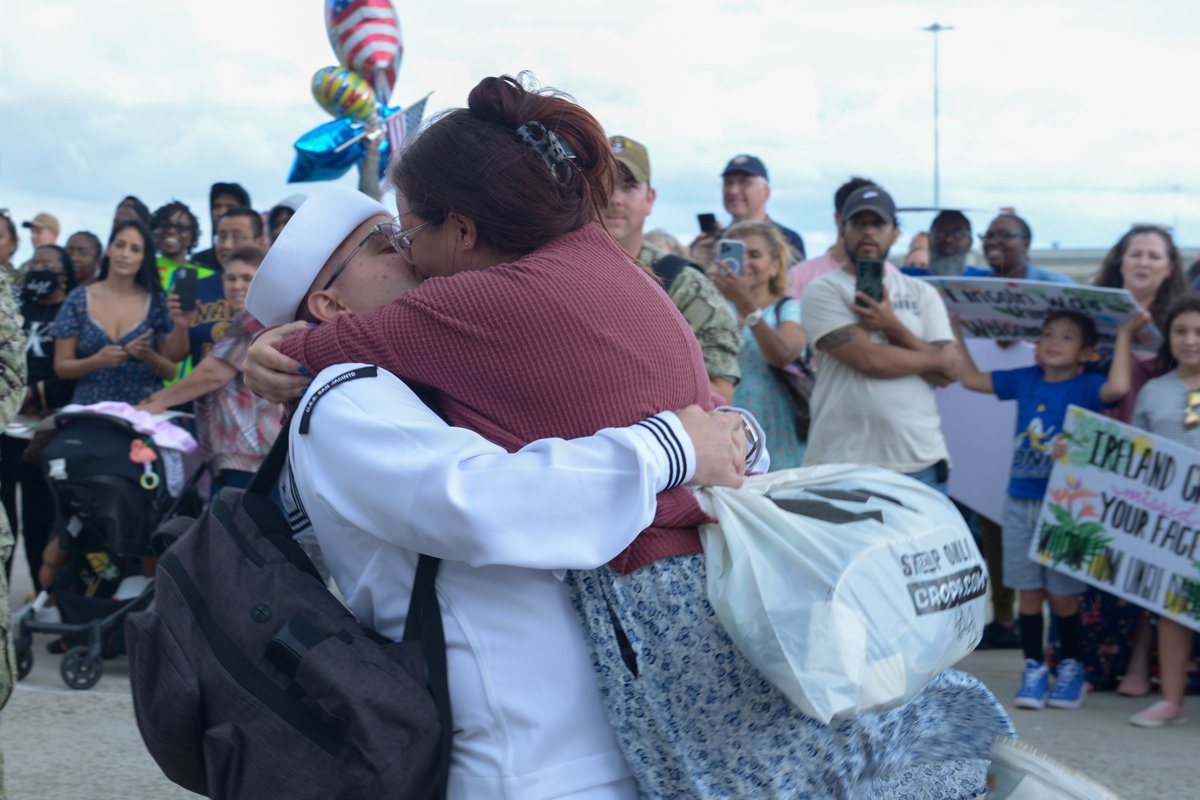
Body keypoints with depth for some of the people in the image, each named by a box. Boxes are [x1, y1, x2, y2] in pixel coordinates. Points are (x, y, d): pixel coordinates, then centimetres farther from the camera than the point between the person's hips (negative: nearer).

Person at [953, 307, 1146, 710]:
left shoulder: (1086, 386, -6)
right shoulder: (1025, 380, 6)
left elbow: (1117, 388, -29)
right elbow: (970, 378, 14)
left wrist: (1124, 335, -21)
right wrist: (953, 329, 13)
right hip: (1021, 502, 4)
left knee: (1062, 595, 2)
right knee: (1028, 593, 6)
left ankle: (1072, 670, 20)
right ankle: (1034, 669, 16)